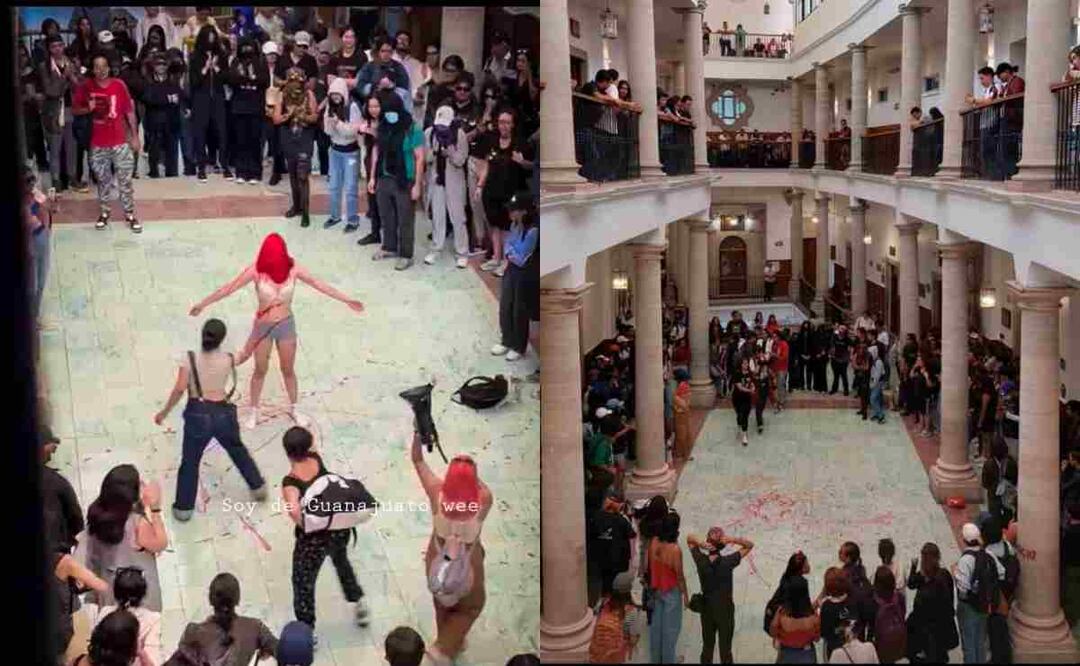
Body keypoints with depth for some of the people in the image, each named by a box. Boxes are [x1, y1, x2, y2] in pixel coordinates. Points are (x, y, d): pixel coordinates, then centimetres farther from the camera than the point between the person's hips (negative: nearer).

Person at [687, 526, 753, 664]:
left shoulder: (701, 560, -16)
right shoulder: (728, 561, -22)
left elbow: (689, 538, -3)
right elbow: (750, 545, -13)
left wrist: (700, 543, -23)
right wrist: (732, 540, -28)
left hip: (707, 610, 3)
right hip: (725, 610, -3)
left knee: (707, 647, 18)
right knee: (725, 649, 11)